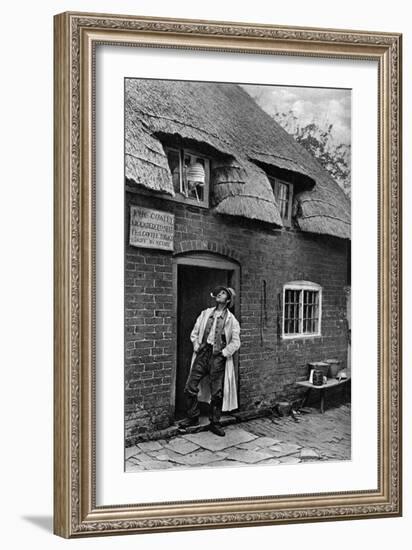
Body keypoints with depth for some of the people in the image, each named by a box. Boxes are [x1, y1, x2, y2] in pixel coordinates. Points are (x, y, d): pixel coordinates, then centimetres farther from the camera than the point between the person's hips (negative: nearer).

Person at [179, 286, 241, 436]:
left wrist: (223, 353, -7)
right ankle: (193, 417, 16)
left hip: (218, 358, -2)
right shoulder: (205, 314, 11)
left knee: (217, 393, 1)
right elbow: (194, 333, 16)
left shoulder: (231, 320, 2)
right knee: (190, 387, -1)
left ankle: (215, 423, 15)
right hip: (202, 354, 3)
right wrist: (196, 346, 4)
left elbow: (235, 342, 0)